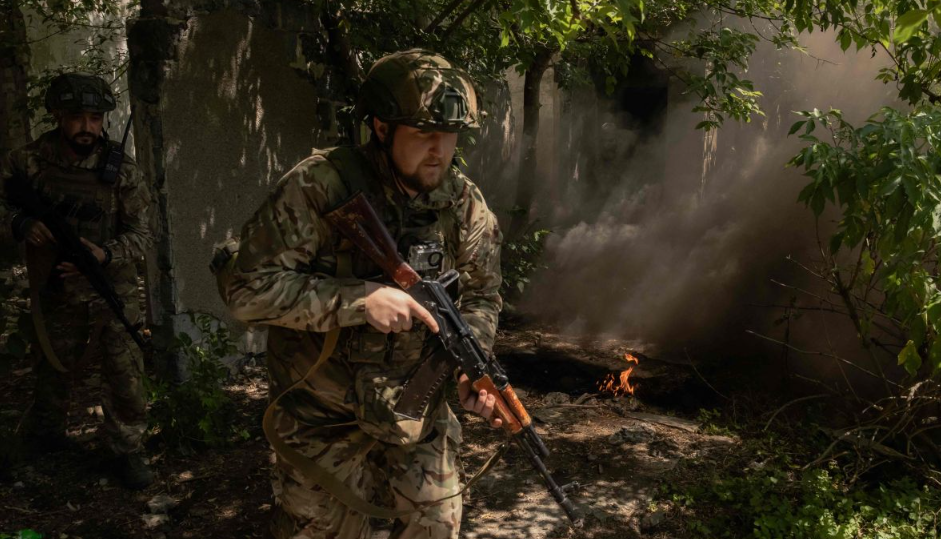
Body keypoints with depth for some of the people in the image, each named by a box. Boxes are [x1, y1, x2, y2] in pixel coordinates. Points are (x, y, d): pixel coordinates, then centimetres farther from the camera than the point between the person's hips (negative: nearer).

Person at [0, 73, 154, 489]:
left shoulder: (121, 170, -10)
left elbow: (139, 234, -9)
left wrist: (104, 255, -27)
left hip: (112, 293, -1)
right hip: (56, 295, 1)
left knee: (125, 373, -2)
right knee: (54, 369, 20)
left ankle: (126, 448, 18)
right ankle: (45, 431, 47)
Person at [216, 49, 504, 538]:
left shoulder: (463, 202, -6)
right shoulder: (318, 186, -21)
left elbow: (481, 295, 6)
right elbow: (247, 288, -23)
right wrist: (360, 300, -29)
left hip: (417, 403, 4)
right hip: (325, 412, -3)